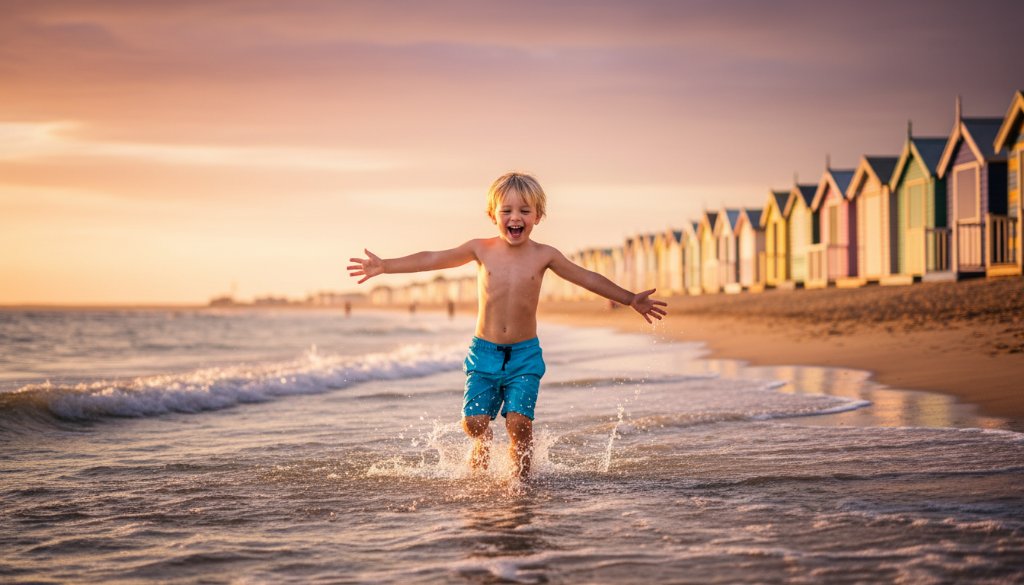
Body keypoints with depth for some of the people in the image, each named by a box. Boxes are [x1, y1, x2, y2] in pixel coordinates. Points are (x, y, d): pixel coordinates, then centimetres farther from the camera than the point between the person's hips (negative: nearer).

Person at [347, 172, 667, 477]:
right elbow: (431, 260, 7)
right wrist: (384, 266, 6)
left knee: (519, 423, -15)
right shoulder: (481, 250, 2)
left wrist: (631, 299, 6)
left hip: (525, 355, -1)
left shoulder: (543, 256, 0)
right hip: (484, 353, 1)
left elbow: (588, 278, 7)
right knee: (475, 423, -8)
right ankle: (476, 479, 18)